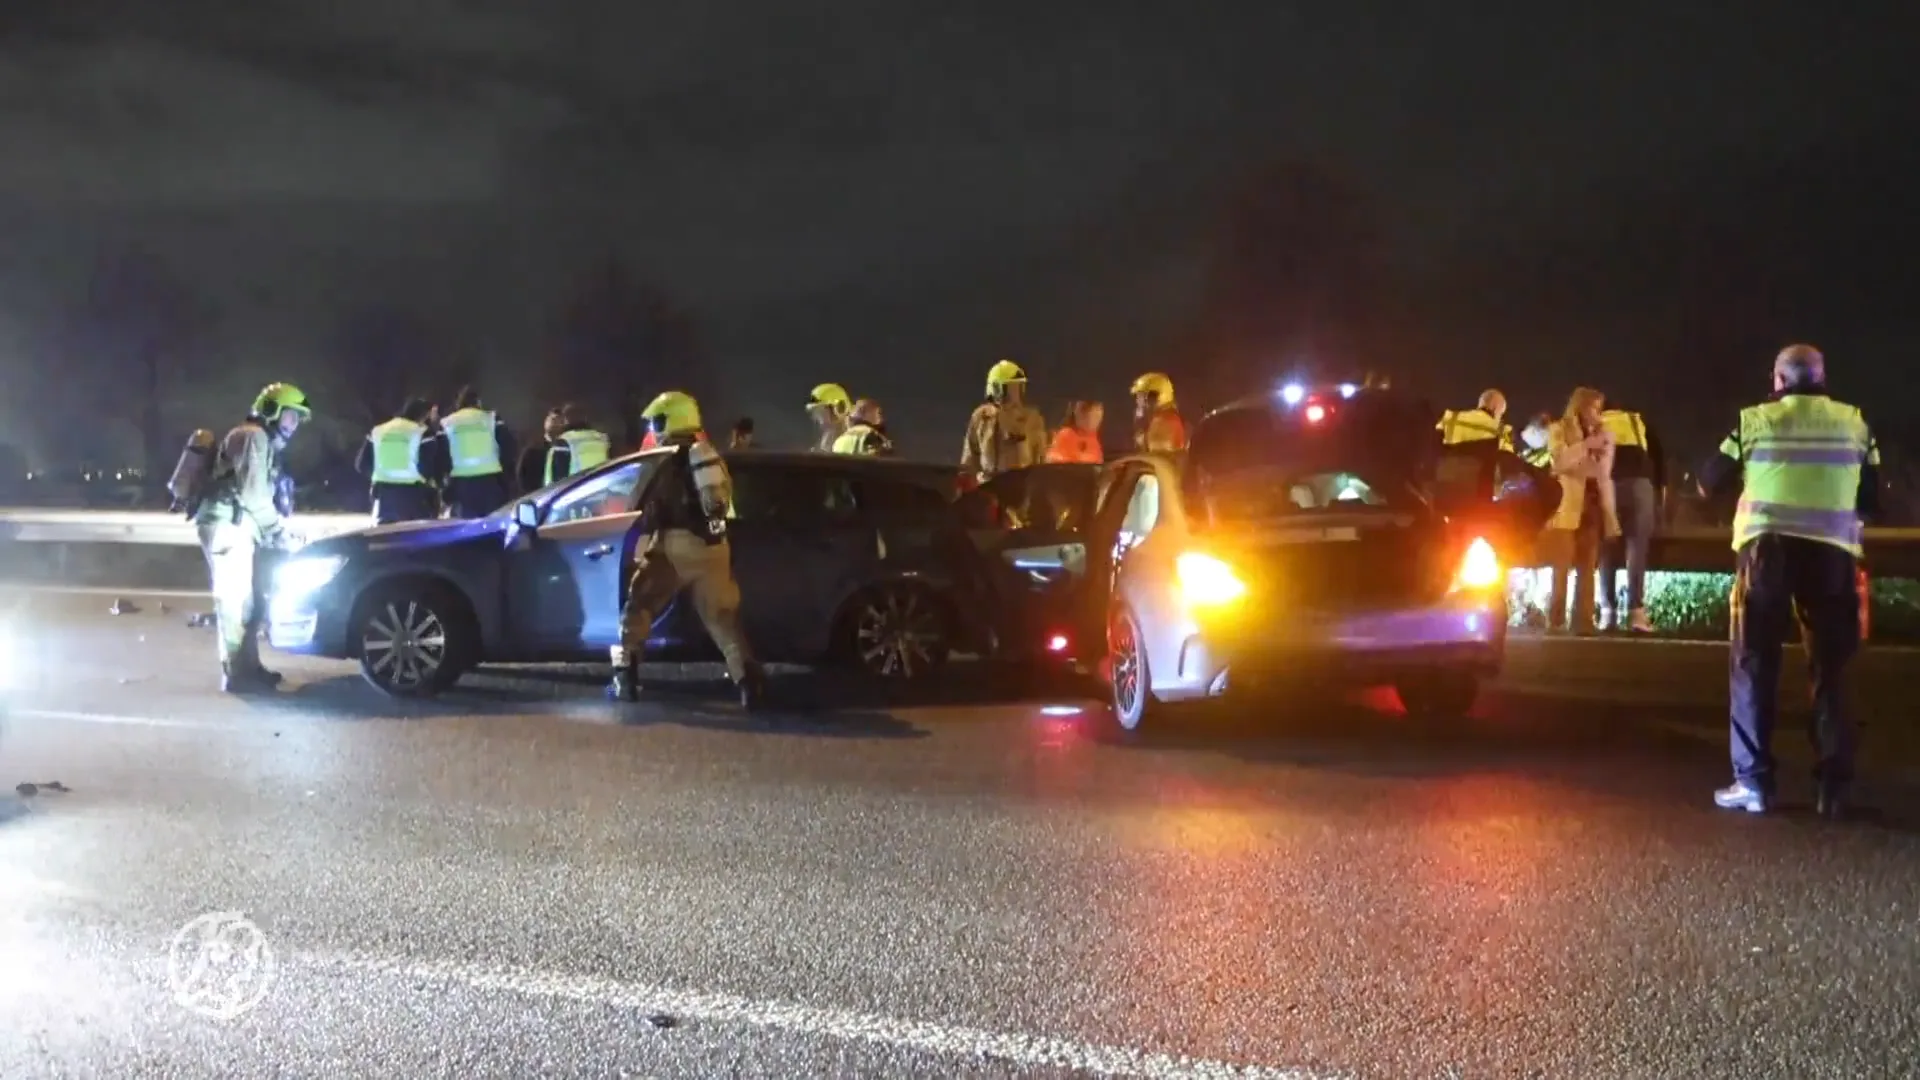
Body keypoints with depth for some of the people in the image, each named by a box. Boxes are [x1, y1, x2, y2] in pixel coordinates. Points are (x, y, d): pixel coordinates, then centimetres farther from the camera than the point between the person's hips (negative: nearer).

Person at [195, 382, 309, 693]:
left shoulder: (264, 442, 25)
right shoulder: (253, 437, -8)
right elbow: (253, 493, -16)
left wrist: (274, 529, 11)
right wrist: (278, 528, -8)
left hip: (236, 528, 10)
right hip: (226, 526, -10)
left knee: (248, 600, 13)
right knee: (235, 600, -10)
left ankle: (247, 667, 19)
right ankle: (236, 674, -10)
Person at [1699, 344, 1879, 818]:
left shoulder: (1755, 420, 2)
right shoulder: (1855, 424, 7)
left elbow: (1710, 484, 8)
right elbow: (1871, 501, 10)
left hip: (1767, 548, -1)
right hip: (1832, 551, 2)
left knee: (1755, 664, 7)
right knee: (1830, 668, 10)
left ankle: (1753, 781, 2)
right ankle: (1834, 786, 8)